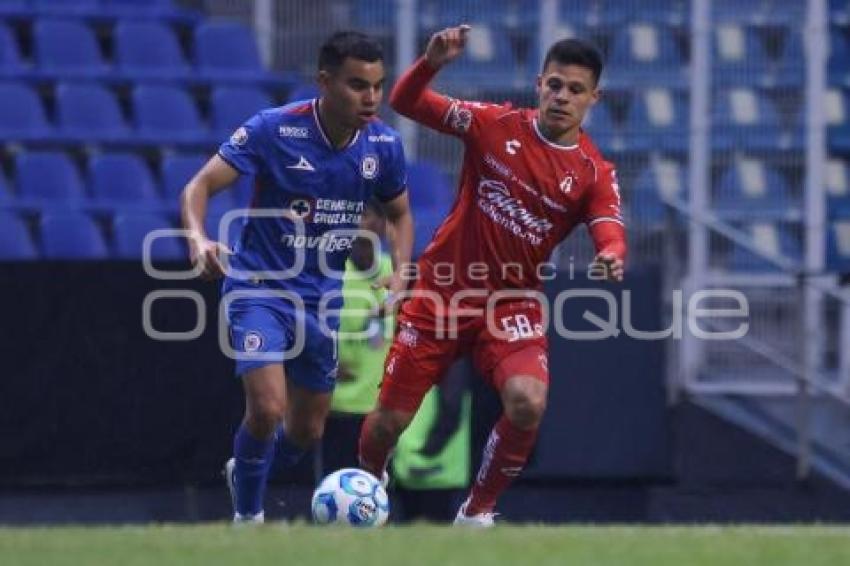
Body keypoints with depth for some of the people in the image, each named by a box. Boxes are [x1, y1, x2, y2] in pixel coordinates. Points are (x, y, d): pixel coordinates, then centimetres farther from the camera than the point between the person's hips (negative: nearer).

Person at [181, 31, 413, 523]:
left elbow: (399, 214, 12)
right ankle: (247, 517, 4)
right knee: (268, 408, -21)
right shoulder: (274, 129, -18)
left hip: (323, 298, 5)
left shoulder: (383, 144, -5)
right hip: (260, 285, -5)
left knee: (307, 432, 12)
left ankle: (244, 472, 45)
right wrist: (199, 240, -38)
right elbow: (200, 187, -17)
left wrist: (399, 274, -7)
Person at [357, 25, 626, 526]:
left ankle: (478, 512, -4)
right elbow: (405, 102, -5)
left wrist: (611, 256, -44)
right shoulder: (498, 125, -4)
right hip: (442, 291, 0)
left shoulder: (594, 173, -4)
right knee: (389, 419, 3)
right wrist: (431, 63, -25)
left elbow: (610, 230, -20)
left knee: (528, 403, -27)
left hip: (513, 303, 0)